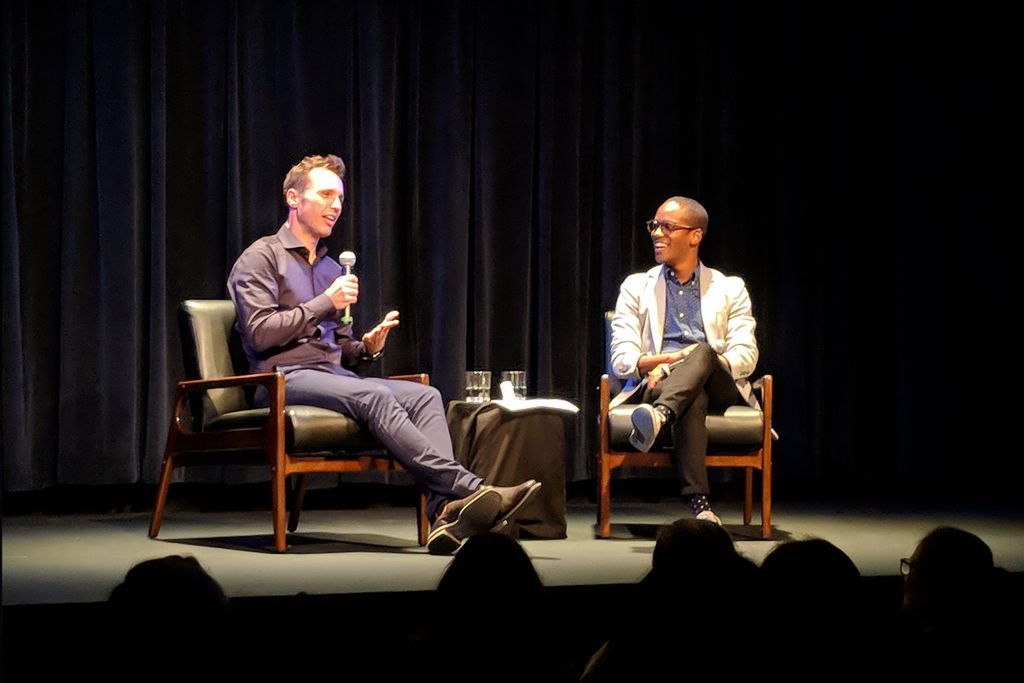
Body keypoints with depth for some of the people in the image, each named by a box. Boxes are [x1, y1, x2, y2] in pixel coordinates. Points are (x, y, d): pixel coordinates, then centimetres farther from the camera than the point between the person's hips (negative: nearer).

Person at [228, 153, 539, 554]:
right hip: (286, 379, -7)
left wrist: (367, 347, 4)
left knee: (425, 395, -22)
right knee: (374, 396, -35)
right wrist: (325, 303, -7)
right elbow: (259, 333, -9)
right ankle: (468, 489, -45)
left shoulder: (331, 268, 28)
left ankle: (446, 509, -45)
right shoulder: (261, 258, 5)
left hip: (334, 374, 7)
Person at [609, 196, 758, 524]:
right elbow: (621, 360, 6)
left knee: (702, 353, -36)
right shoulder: (636, 288, 19)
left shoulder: (729, 289, 18)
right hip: (657, 386, 0)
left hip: (719, 388, 0)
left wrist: (699, 357, -15)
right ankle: (698, 501, -53)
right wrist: (674, 358, -13)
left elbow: (745, 356, 4)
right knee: (693, 399, -39)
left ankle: (659, 417, -63)